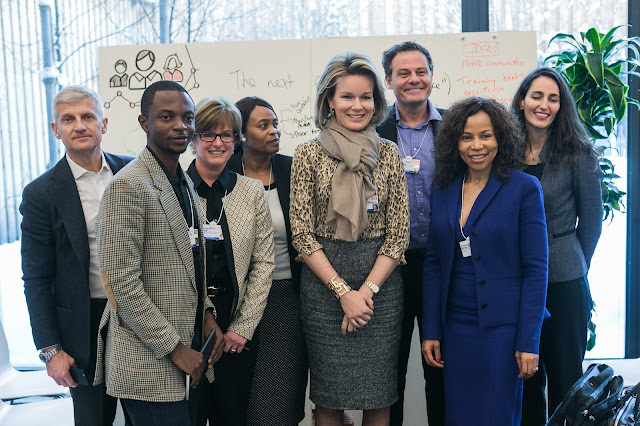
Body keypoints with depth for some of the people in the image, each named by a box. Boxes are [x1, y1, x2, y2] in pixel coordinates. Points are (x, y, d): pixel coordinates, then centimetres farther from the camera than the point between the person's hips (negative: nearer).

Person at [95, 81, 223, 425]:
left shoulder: (185, 182, 13)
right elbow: (123, 283, -19)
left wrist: (206, 314, 5)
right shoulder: (127, 186, -15)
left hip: (189, 352, 8)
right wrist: (174, 348, -16)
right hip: (151, 365, -8)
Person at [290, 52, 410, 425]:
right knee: (329, 394, 8)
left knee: (379, 394, 9)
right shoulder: (308, 155, 0)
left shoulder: (389, 153, 4)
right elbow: (302, 234, -4)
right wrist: (343, 291, -11)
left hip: (381, 282, 1)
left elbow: (399, 232, 1)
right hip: (323, 281, -1)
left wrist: (367, 289, -9)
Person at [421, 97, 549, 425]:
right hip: (455, 327, 4)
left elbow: (536, 269, -8)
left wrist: (528, 341, -12)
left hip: (502, 327, -4)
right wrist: (430, 331, 4)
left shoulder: (524, 188, -6)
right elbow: (433, 264, 8)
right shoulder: (442, 192, 6)